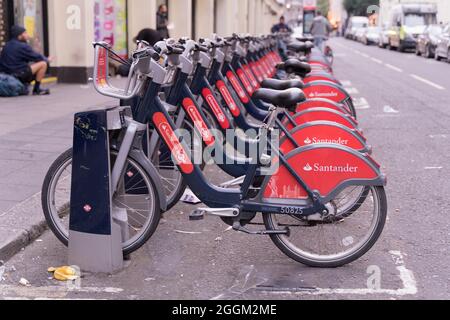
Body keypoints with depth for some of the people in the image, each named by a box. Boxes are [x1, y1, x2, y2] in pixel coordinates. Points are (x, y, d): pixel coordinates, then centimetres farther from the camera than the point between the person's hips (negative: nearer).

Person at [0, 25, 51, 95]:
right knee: (43, 64, -7)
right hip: (18, 75, -9)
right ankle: (36, 89, -2)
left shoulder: (7, 45, 14)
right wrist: (47, 60, 14)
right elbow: (37, 57, -6)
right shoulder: (22, 46, -11)